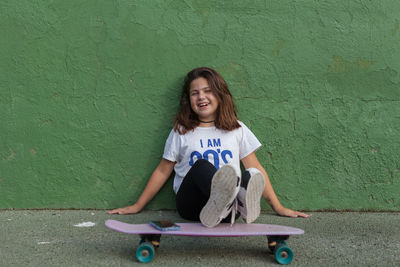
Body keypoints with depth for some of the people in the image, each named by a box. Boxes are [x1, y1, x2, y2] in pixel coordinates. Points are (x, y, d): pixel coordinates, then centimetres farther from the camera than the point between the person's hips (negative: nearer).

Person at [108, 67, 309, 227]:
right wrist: (137, 207, 18)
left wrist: (278, 207, 13)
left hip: (229, 208, 1)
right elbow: (163, 171, 20)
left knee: (249, 178, -34)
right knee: (201, 166, -35)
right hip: (189, 204, -1)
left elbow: (256, 169, 17)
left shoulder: (237, 129, 18)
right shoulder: (181, 131, 16)